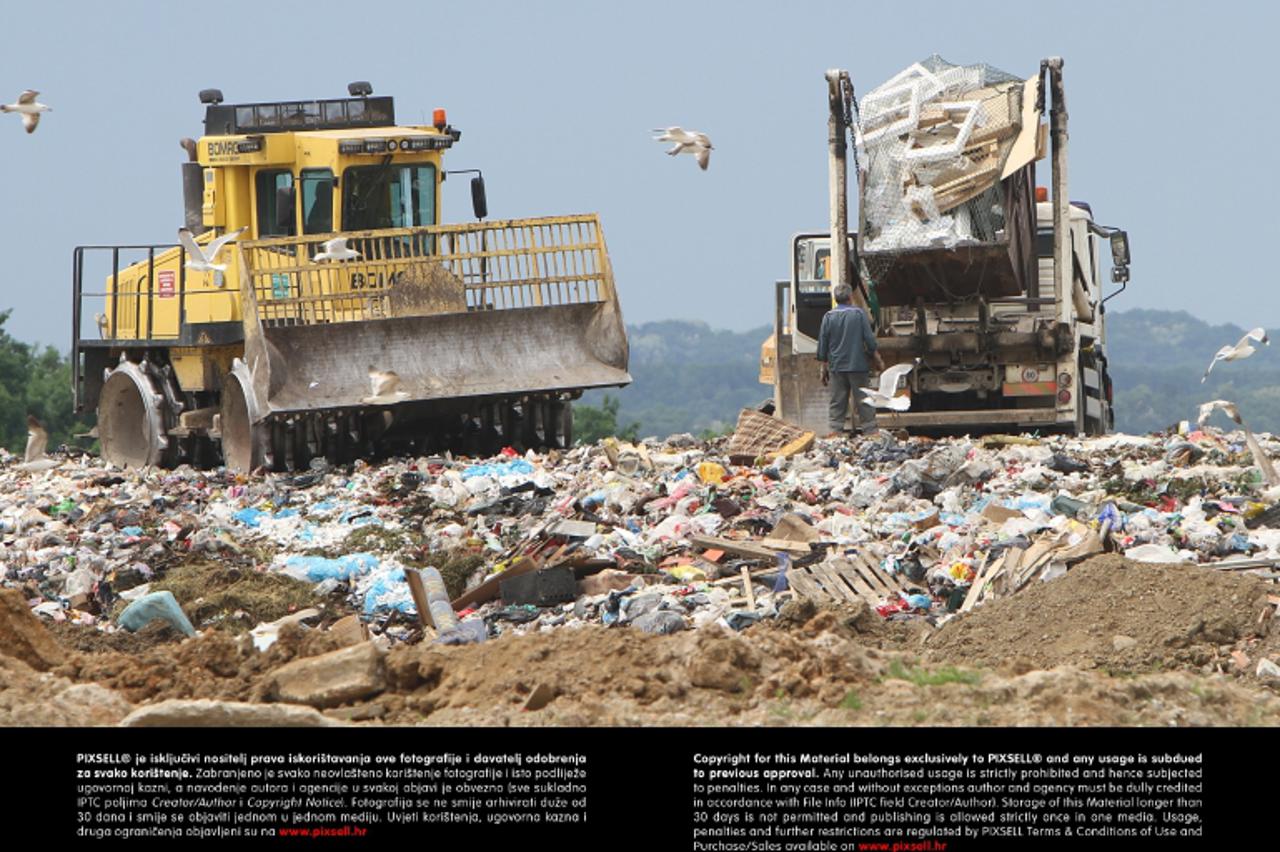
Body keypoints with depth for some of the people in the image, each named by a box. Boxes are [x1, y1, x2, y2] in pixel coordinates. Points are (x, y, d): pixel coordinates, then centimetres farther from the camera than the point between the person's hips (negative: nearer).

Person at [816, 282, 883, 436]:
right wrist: (877, 359, 8)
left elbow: (822, 344, 4)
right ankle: (870, 430, 4)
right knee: (863, 402, 4)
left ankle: (836, 431, 2)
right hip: (858, 365, -1)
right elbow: (869, 340, -4)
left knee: (836, 403, 6)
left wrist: (824, 368, 12)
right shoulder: (859, 314, -5)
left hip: (836, 367, 1)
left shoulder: (829, 317, 0)